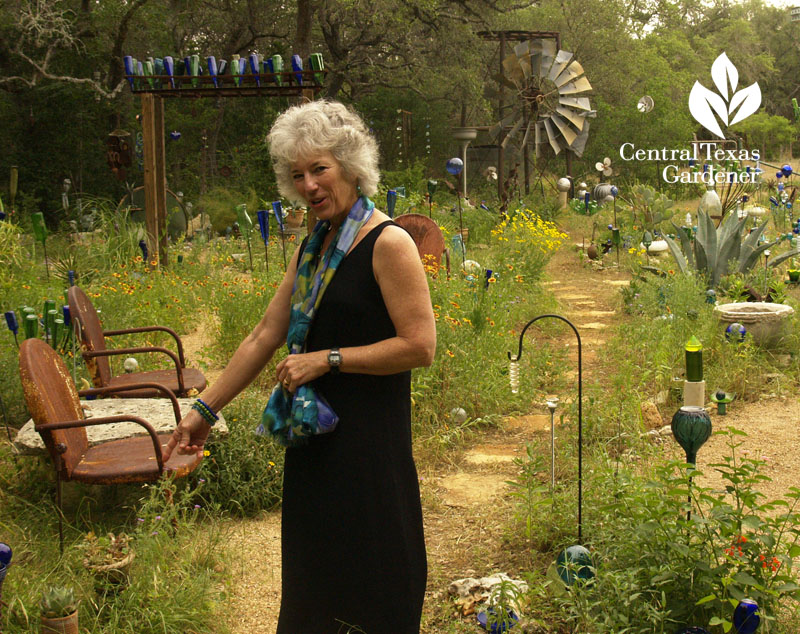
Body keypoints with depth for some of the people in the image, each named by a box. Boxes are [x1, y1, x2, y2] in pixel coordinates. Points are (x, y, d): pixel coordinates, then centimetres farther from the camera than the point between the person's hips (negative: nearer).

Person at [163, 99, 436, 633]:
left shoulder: (388, 243, -13)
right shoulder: (314, 247, 11)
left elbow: (421, 346, -18)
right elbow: (266, 335, 13)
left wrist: (327, 359, -17)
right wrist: (205, 410, 13)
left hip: (368, 439, -8)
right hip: (315, 432, 8)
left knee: (366, 584, 3)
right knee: (314, 569, 17)